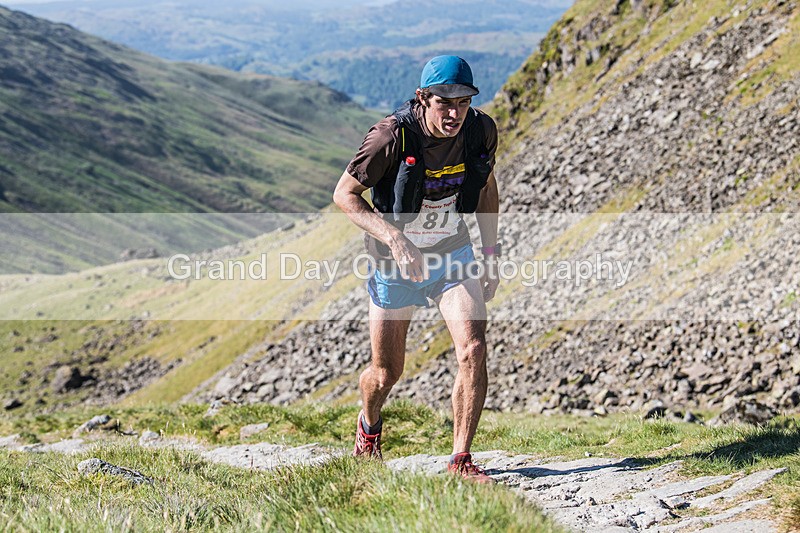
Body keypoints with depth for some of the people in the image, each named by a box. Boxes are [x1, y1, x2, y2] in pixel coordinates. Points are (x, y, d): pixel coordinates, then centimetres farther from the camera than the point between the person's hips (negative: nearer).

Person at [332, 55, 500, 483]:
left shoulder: (481, 131, -12)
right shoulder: (393, 136, -26)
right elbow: (344, 194, -17)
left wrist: (490, 252, 4)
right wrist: (394, 238, -29)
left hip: (453, 255, 3)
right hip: (396, 262, -2)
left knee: (473, 351, -18)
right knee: (386, 374, 9)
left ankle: (461, 460, -5)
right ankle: (369, 426, 45)